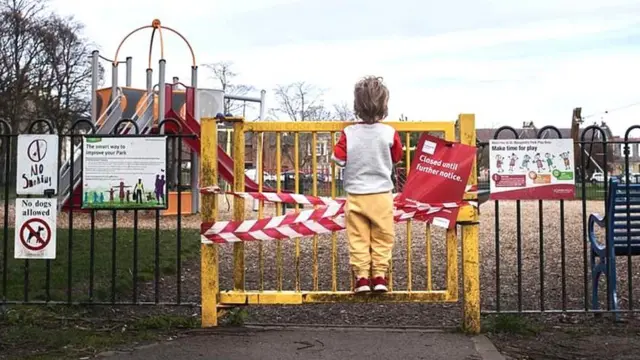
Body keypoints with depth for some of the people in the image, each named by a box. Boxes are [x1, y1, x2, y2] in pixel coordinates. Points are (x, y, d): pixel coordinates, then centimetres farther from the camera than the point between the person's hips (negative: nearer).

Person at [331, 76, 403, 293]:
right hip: (382, 194, 0)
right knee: (382, 238, 11)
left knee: (358, 239, 7)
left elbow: (338, 159, -5)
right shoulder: (390, 133, -7)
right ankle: (379, 276, 11)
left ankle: (362, 277, 7)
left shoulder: (349, 133, -8)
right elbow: (397, 159, 5)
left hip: (356, 195, 0)